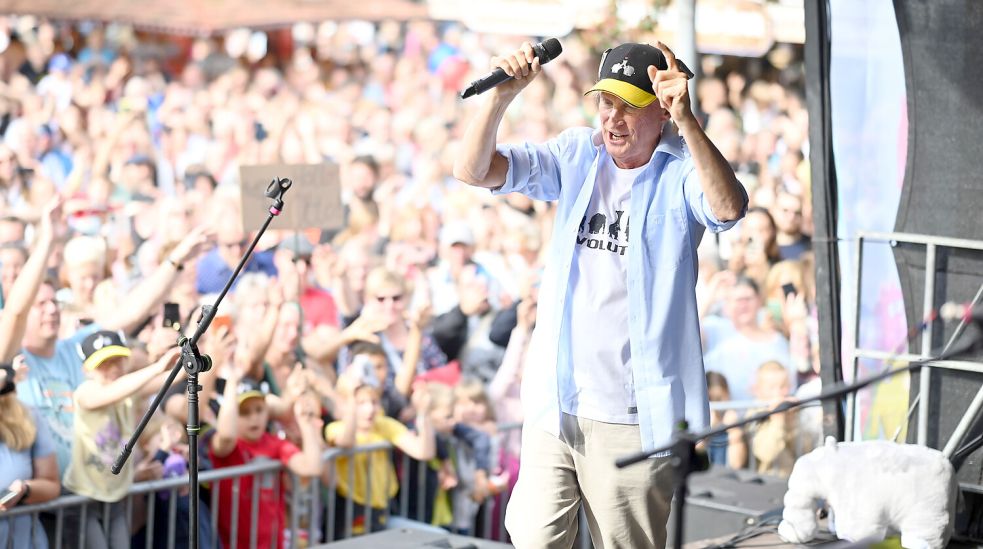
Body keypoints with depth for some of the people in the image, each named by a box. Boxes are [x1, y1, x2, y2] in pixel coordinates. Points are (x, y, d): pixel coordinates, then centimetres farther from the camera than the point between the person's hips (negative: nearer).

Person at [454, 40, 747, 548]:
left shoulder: (681, 172, -6)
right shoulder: (576, 155, 7)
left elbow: (729, 208, -28)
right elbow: (473, 171, 0)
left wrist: (687, 121, -40)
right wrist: (502, 94, -16)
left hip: (633, 418, -4)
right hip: (555, 404, 4)